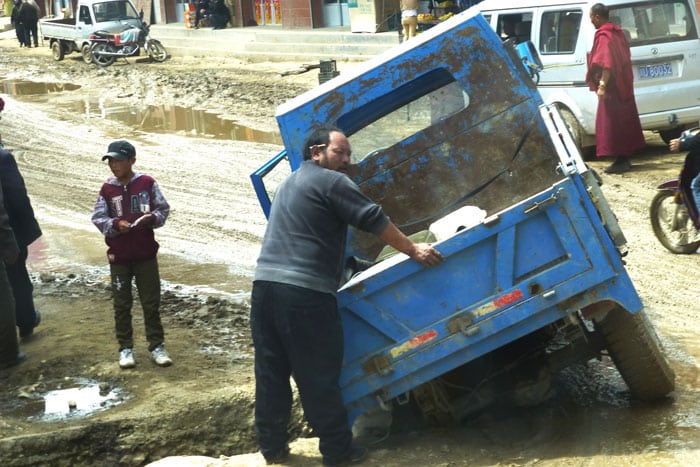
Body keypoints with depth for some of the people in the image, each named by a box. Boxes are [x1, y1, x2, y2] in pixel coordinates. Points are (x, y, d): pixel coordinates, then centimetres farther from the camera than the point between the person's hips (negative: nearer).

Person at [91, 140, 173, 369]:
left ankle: (157, 346, 16)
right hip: (118, 256, 1)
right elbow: (98, 218, -2)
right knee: (122, 304, 8)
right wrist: (116, 224, -20)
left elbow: (163, 209, 1)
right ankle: (125, 348, 18)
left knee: (151, 302, 6)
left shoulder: (147, 183, -4)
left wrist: (152, 218, -19)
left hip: (146, 254, -1)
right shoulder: (107, 189, -2)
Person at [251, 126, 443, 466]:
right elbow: (374, 220, -6)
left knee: (271, 372, 12)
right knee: (319, 376, -1)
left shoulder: (291, 183, 28)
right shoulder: (331, 182, -1)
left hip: (265, 284, 8)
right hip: (304, 291, -8)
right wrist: (413, 250, 2)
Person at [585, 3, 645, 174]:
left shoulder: (603, 36, -16)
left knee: (611, 123, -5)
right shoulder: (617, 32, 13)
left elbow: (606, 63, -25)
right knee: (623, 121, 13)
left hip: (611, 87, -10)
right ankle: (624, 159, 19)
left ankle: (621, 160, -6)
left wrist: (602, 85, -28)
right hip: (623, 86, 10)